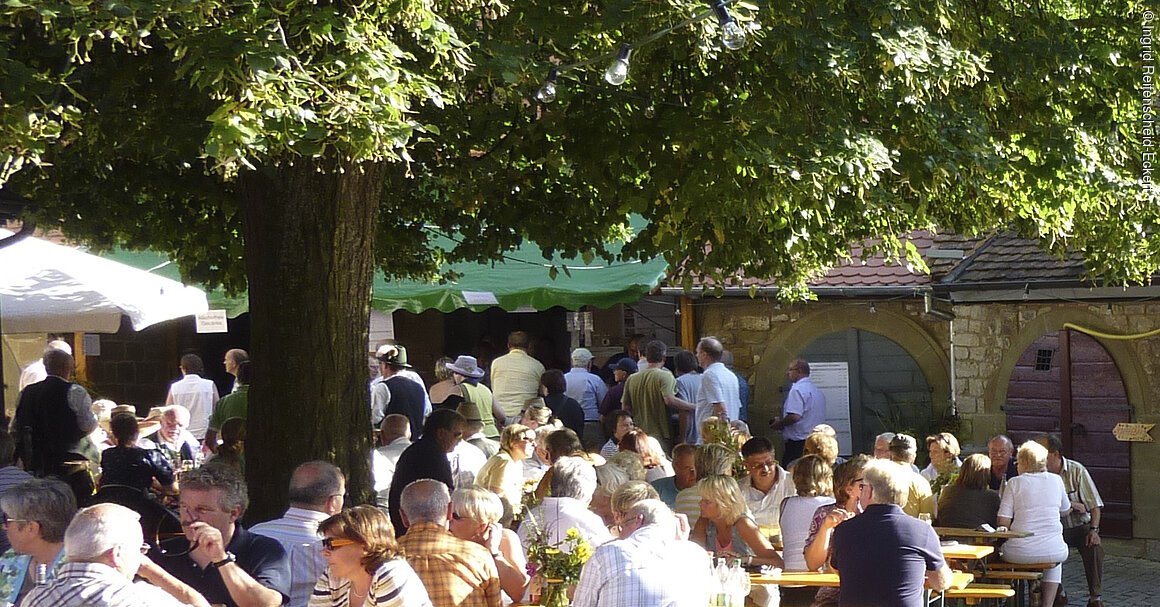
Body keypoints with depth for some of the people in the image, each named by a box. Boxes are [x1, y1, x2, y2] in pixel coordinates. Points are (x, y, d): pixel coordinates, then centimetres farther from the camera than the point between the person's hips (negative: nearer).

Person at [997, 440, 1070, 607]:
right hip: (1053, 552, 2)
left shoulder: (1014, 483, -3)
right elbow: (1065, 510, 21)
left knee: (1000, 550, 33)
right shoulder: (1056, 480, 5)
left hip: (1020, 553, -2)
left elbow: (1003, 522, -7)